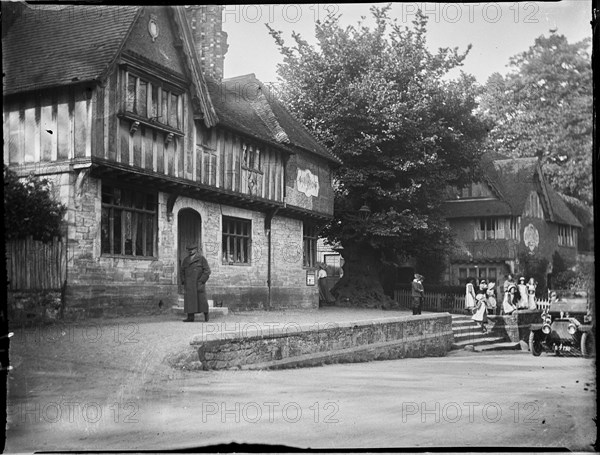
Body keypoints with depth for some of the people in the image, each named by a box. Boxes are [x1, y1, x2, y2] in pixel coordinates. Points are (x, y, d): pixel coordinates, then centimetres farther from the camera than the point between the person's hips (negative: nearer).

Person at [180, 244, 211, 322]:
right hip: (189, 283, 4)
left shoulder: (201, 258, -1)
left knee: (202, 299, -3)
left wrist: (202, 281, -15)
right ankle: (190, 317, -5)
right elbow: (182, 272, 16)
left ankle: (206, 316, 12)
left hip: (198, 283, -4)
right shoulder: (185, 260, 12)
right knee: (189, 300, -4)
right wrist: (183, 282, 3)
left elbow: (207, 271, -6)